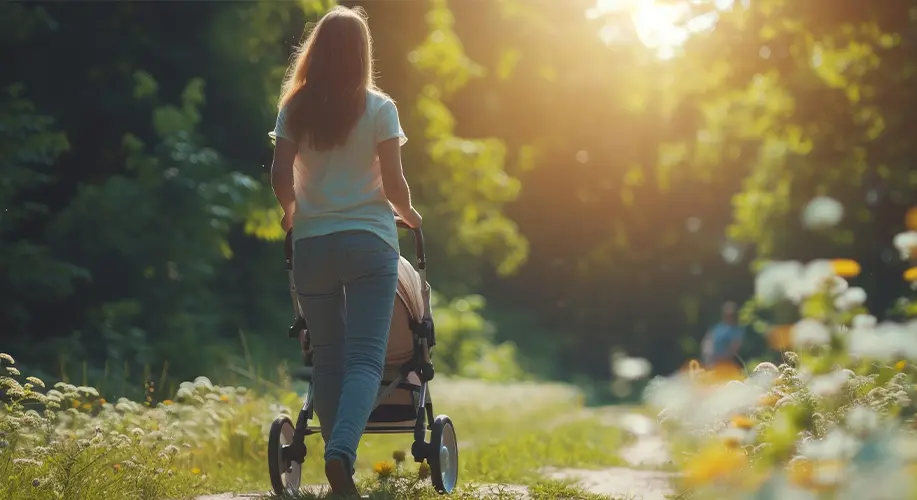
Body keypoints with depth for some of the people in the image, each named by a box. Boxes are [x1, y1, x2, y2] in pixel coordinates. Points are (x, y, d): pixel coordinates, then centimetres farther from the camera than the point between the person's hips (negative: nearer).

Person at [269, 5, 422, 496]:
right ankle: (341, 452, -26)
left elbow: (281, 175, -3)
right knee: (365, 357, -5)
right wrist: (407, 213, 14)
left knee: (327, 359, 12)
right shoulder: (378, 108, -4)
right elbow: (393, 181, -6)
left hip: (311, 244, 3)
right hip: (369, 241, -3)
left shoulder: (294, 109, 2)